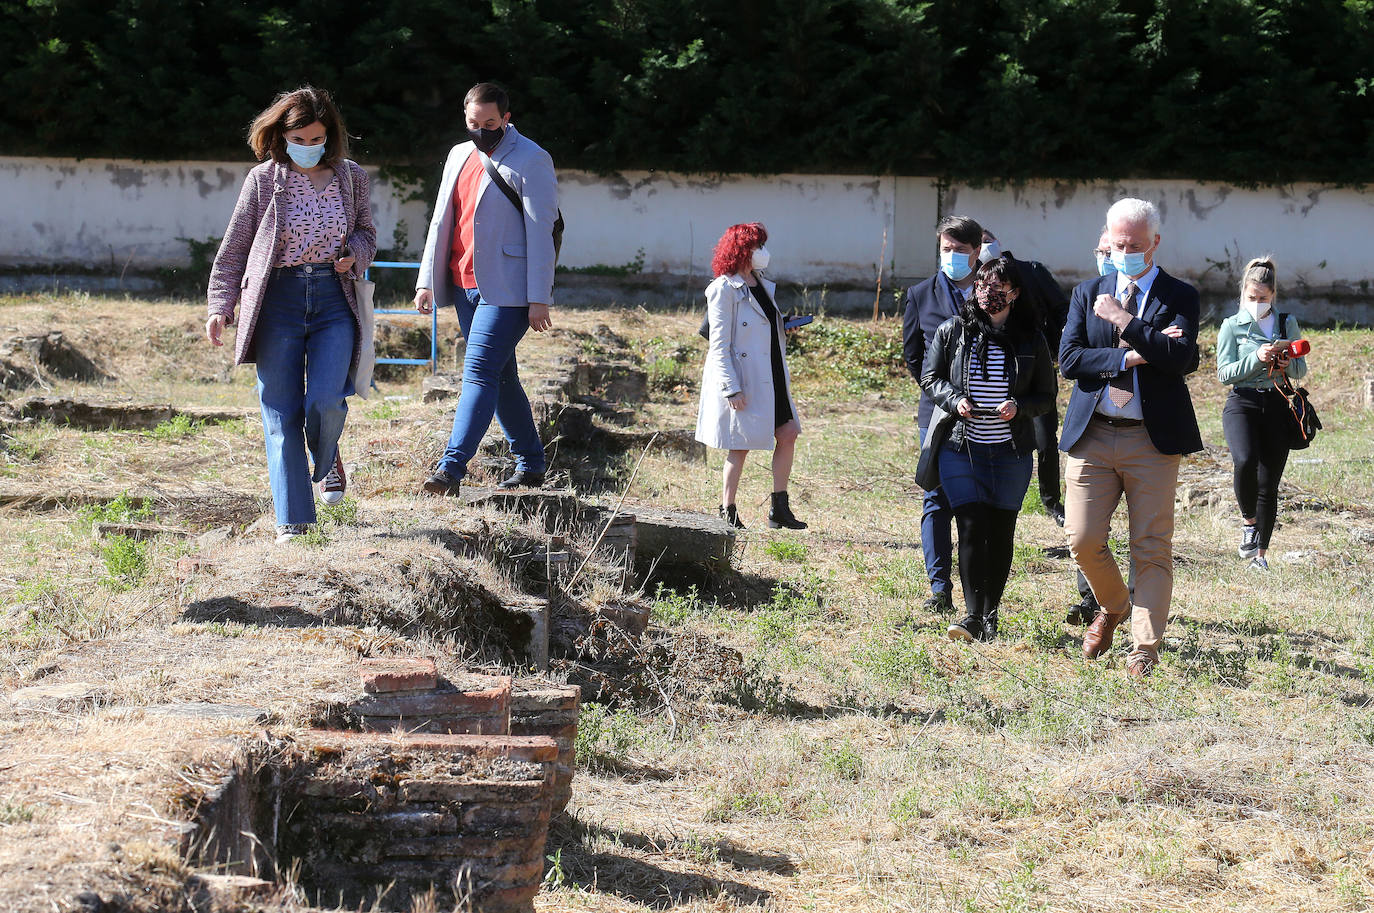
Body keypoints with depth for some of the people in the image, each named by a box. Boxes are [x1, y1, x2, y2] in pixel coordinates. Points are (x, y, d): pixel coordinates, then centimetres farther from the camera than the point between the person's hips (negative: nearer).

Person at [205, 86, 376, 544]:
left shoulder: (351, 177, 6)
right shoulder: (263, 180, 0)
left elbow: (366, 233, 18)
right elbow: (233, 249, 5)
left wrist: (354, 256, -5)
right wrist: (220, 306, -3)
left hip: (333, 299, 1)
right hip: (278, 300, -1)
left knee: (326, 401, -16)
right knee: (281, 414, -3)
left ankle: (326, 460, 20)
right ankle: (292, 522, 3)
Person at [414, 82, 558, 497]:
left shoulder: (531, 161, -6)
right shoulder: (459, 156, 16)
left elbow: (540, 232, -10)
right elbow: (441, 221, 20)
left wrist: (539, 299, -15)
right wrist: (426, 280, 13)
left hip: (507, 289, -8)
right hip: (465, 286, 8)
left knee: (480, 372, -15)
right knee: (500, 376, 11)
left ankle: (452, 467, -22)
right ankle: (530, 463, 20)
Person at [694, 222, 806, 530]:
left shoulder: (764, 286, 15)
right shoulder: (724, 290, -10)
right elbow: (719, 344, -14)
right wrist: (731, 388, -19)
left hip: (771, 378, 8)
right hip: (741, 380, -8)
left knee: (788, 434, 5)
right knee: (741, 446, -2)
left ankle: (780, 509, 13)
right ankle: (727, 513, 8)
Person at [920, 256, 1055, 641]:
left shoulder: (1031, 340, 3)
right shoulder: (953, 331, 2)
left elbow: (1046, 396, 8)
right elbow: (930, 378, 9)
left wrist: (1019, 407, -13)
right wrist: (955, 401, -10)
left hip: (1011, 451, 1)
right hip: (961, 447, -1)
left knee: (1000, 532, 6)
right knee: (971, 528, -11)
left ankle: (990, 614, 17)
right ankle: (972, 616, -13)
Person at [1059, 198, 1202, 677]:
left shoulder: (1179, 296, 4)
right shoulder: (1088, 293, 12)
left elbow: (1181, 357, -13)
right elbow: (1069, 358, 0)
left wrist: (1124, 321, -13)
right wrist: (1129, 356, -12)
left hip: (1152, 440, -2)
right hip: (1093, 435, 2)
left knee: (1152, 548, -2)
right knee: (1083, 541, 0)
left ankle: (1145, 648, 5)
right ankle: (1112, 606, 29)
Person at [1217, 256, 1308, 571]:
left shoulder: (1287, 324, 10)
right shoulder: (1232, 326, 3)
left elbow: (1302, 369, 16)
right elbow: (1224, 373, -3)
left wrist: (1289, 364, -7)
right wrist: (1257, 358, -16)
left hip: (1277, 406, 2)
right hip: (1242, 403, -2)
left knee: (1269, 483, 2)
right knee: (1245, 461, -30)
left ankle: (1260, 553, 13)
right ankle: (1248, 521, -4)